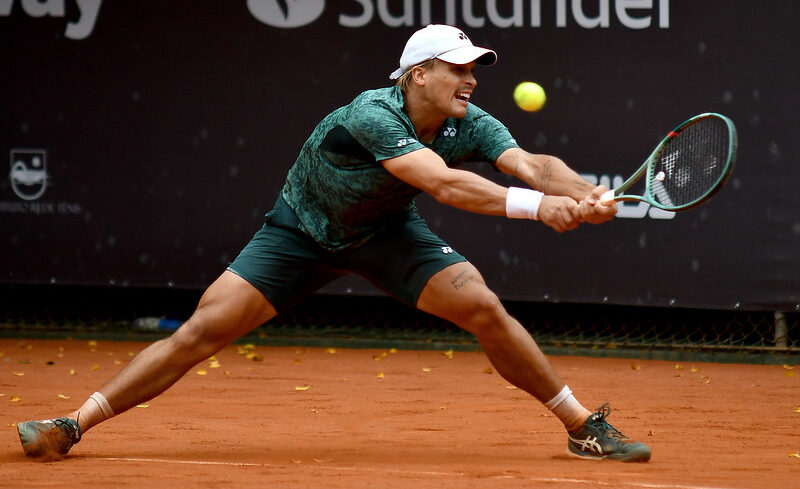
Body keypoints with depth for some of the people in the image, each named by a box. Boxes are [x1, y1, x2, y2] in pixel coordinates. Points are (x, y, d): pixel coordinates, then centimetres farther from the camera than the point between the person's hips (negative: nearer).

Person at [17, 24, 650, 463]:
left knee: (484, 307, -15)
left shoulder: (471, 126, -18)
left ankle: (584, 425, -1)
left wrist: (587, 195, -51)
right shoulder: (371, 117, -35)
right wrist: (536, 205, -52)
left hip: (385, 233, 4)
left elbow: (531, 163, -32)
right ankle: (74, 425, -3)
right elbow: (445, 185, -46)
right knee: (205, 328, -12)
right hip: (302, 231, -4)